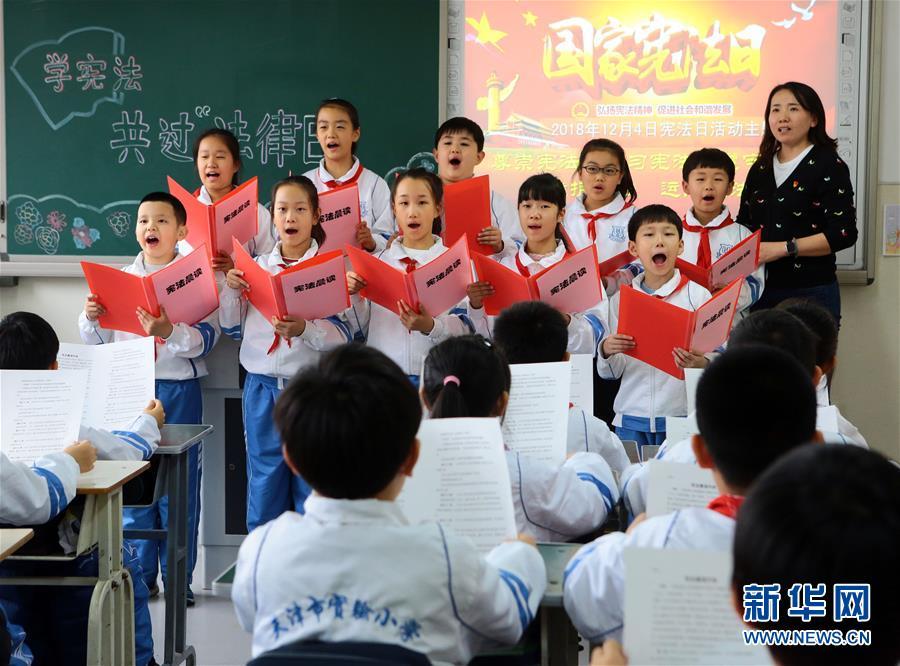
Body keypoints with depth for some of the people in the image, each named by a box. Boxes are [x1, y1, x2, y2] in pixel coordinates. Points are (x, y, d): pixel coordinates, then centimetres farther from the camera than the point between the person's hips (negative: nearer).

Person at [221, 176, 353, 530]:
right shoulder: (256, 267, 8)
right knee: (264, 484, 9)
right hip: (262, 387, 3)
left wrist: (305, 329, -27)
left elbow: (343, 336, -10)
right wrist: (231, 290, -1)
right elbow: (232, 328, 14)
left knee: (313, 489, 3)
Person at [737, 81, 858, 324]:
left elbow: (843, 233, -14)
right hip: (762, 290, 5)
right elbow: (745, 223, 19)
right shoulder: (761, 168, 13)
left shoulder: (829, 165, -6)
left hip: (811, 293, -5)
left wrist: (782, 248, -19)